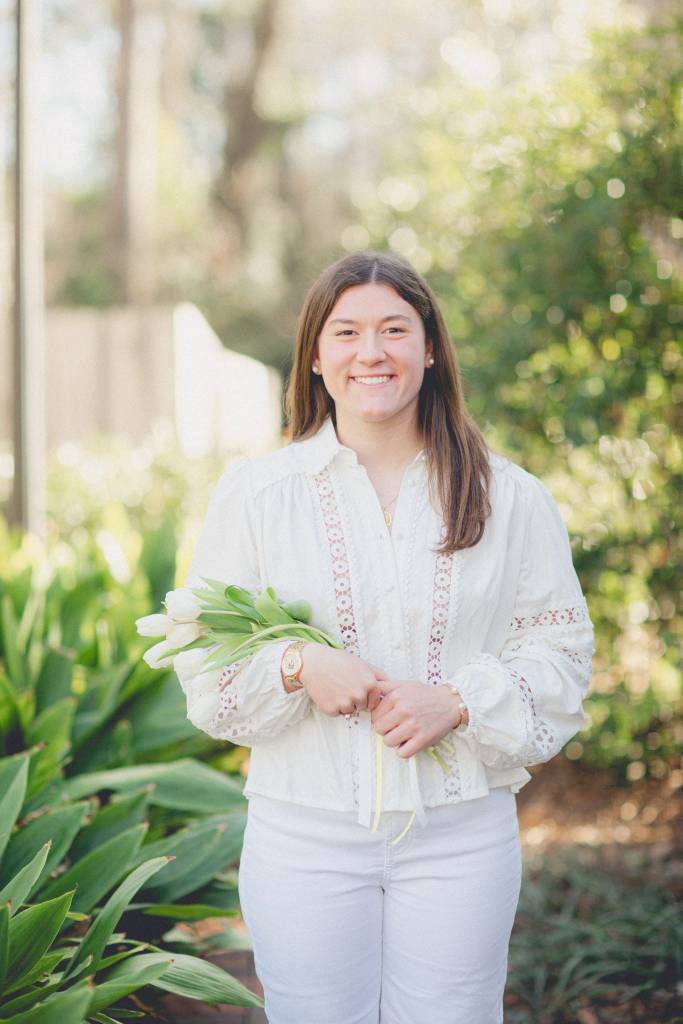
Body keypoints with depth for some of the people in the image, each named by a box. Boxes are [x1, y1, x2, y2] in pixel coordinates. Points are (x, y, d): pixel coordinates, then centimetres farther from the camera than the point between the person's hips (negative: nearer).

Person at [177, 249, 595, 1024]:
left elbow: (562, 652, 4)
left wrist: (459, 700, -13)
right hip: (304, 835, 0)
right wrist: (297, 667, -17)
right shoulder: (253, 491, 1)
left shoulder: (509, 496, 3)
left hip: (461, 835, 1)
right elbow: (202, 662, 2)